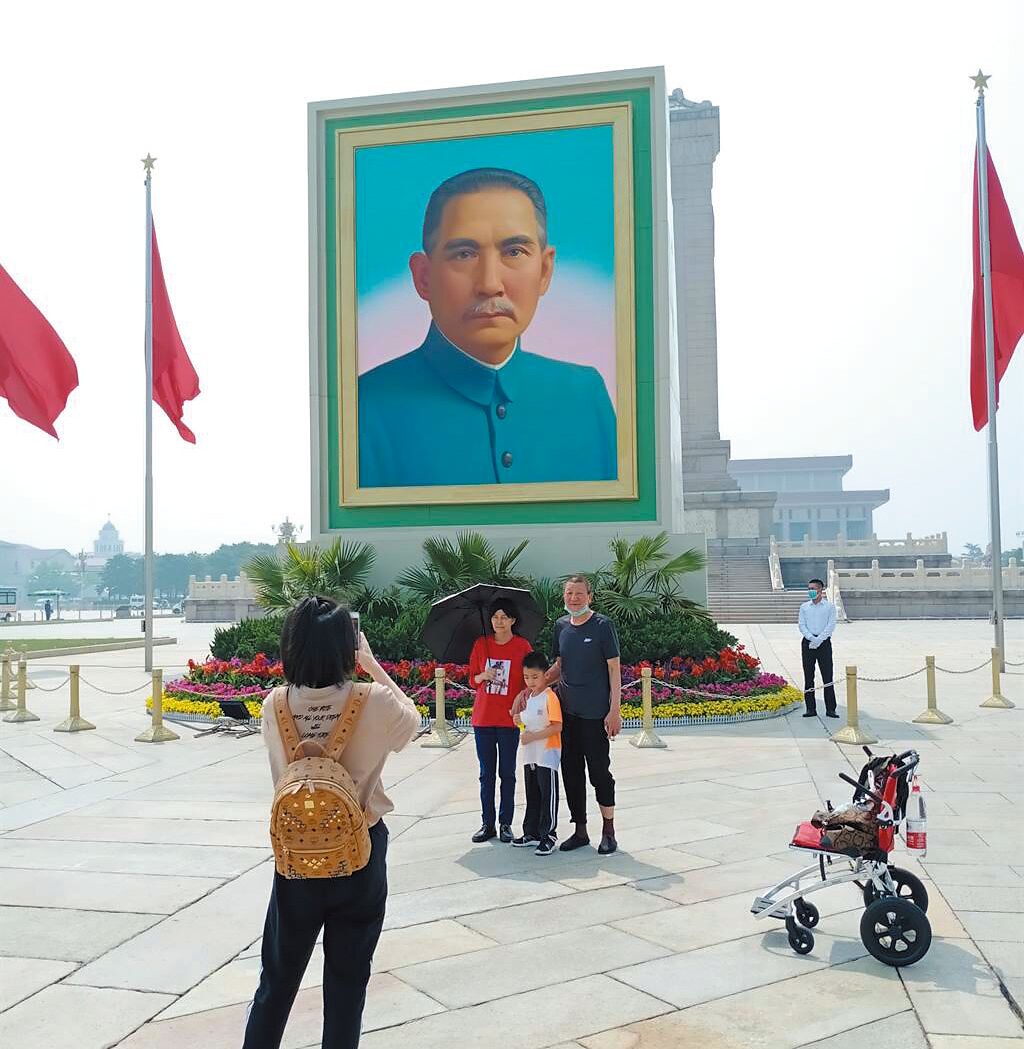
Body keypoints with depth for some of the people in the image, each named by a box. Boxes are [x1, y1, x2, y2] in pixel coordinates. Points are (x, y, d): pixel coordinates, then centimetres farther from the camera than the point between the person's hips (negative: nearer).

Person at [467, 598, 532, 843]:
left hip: (509, 719, -2)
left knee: (507, 773, 5)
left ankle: (506, 823, 14)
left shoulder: (522, 646, -2)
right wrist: (483, 675, -10)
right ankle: (487, 823, 15)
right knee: (486, 773, 8)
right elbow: (472, 679, 10)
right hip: (483, 717, 2)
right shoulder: (481, 644, 5)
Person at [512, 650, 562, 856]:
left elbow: (557, 727, -21)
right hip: (529, 754, 8)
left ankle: (548, 837, 6)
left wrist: (533, 736, -22)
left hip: (547, 754, -8)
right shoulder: (528, 696, 10)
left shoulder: (550, 697, -15)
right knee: (532, 796, 16)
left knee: (548, 796, 0)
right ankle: (532, 833, 26)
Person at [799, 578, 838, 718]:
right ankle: (810, 709, 8)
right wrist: (812, 638, -13)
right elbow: (802, 625, 3)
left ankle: (830, 709, 1)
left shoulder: (829, 606, 4)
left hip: (824, 643, -2)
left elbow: (831, 625, -5)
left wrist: (819, 640, -15)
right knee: (808, 676, 3)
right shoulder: (804, 607, 11)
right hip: (808, 643, 2)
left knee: (827, 676, -3)